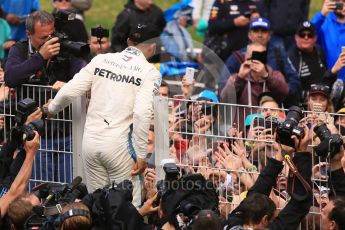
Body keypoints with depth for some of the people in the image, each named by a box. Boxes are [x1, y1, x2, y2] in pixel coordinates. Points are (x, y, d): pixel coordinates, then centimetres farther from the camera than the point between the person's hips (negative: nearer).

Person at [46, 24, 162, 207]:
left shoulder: (101, 60, 8)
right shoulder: (150, 73, -4)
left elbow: (69, 91, 4)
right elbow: (142, 113, -15)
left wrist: (51, 109, 24)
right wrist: (141, 155, -10)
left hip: (91, 141, 4)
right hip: (119, 146, -4)